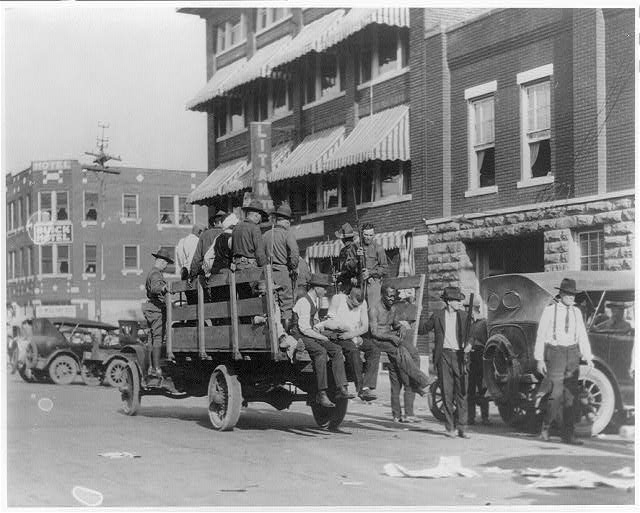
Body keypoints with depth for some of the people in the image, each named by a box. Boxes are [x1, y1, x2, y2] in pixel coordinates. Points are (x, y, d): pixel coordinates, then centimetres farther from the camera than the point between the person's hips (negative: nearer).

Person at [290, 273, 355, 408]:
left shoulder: (315, 301, 15)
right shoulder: (304, 303, -17)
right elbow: (304, 329, -22)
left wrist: (318, 332, 9)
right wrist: (321, 337, -13)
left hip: (311, 335, 10)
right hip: (299, 335, -10)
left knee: (337, 350, -8)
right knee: (321, 352, -34)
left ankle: (341, 389, -13)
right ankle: (321, 394, -34)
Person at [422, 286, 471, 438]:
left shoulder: (463, 316, 8)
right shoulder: (437, 315, 4)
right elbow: (424, 329, 15)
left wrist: (469, 343, -15)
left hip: (459, 356, 1)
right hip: (444, 356, -1)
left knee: (461, 392, -2)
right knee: (447, 393, 1)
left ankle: (462, 428, 4)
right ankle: (450, 428, 8)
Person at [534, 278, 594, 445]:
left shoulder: (576, 312, 8)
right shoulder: (549, 311, -5)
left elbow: (582, 336, 10)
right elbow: (540, 335, -4)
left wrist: (588, 358, 2)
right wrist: (539, 359, -8)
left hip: (572, 355, 5)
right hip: (554, 354, -5)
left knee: (572, 395, 1)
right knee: (556, 394, -9)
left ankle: (568, 434, 6)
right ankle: (545, 426, 14)